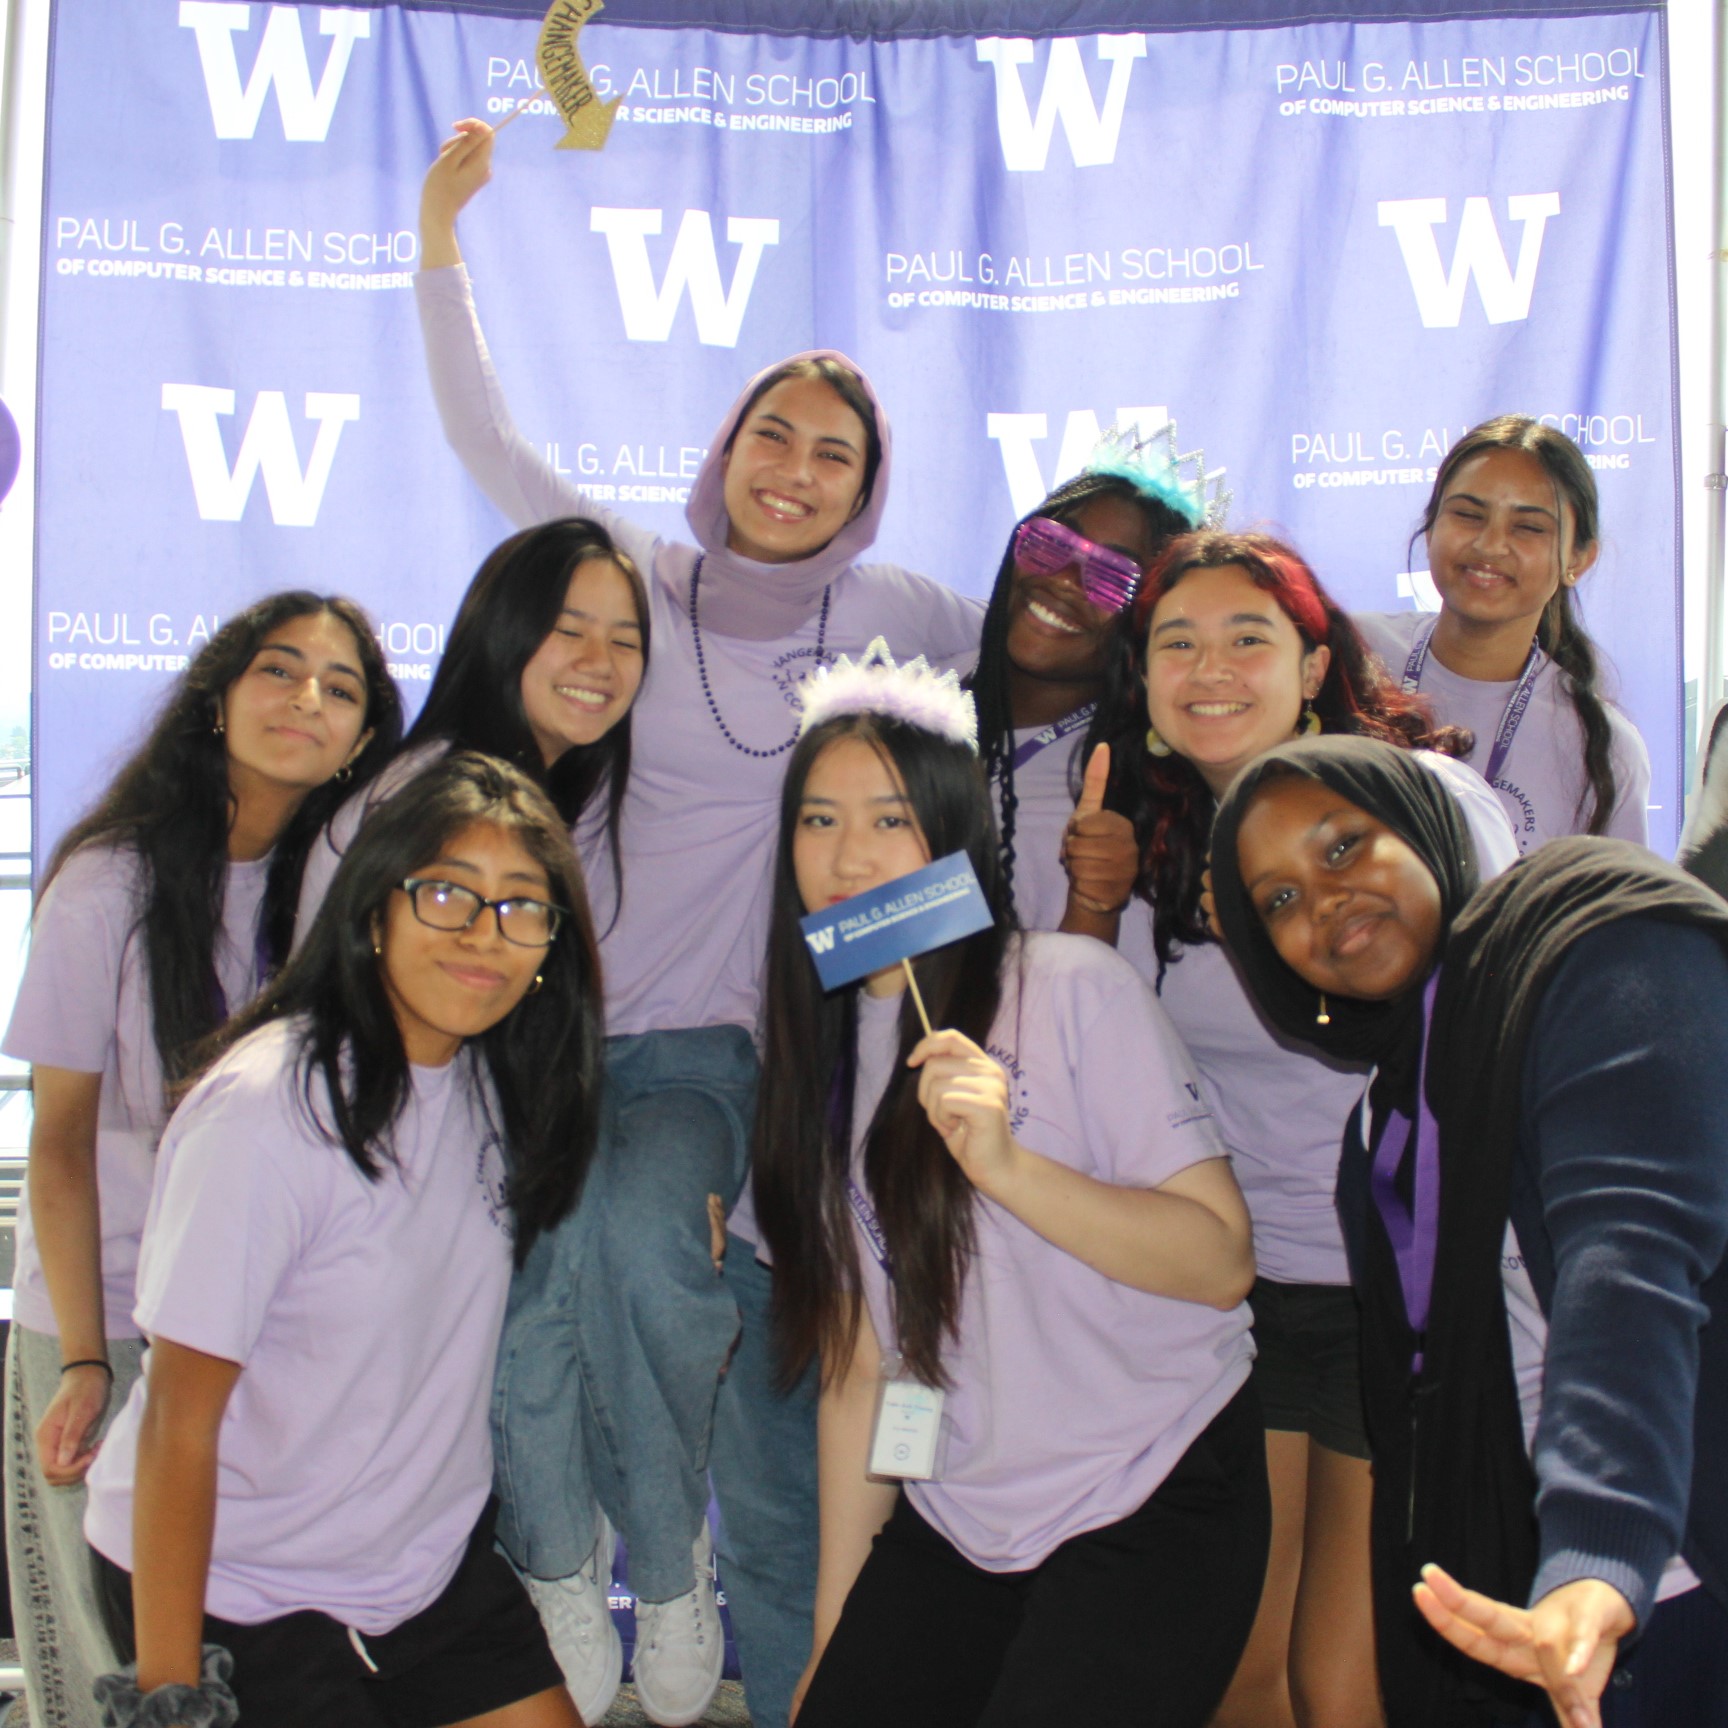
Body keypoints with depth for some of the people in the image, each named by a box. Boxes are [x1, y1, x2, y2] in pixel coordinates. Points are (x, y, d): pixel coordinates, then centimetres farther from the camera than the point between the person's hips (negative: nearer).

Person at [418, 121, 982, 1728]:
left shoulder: (884, 610, 7)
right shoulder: (641, 574, 6)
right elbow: (485, 440, 4)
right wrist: (438, 236, -2)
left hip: (721, 1040, 0)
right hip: (565, 1019, 1)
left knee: (647, 1241, -27)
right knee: (535, 1284, -20)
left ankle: (667, 1568, -2)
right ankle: (558, 1568, 8)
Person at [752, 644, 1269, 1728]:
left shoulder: (1076, 988, -11)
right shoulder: (823, 1054, 7)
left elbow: (1222, 1261, -16)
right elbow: (860, 1368, 9)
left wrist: (1006, 1163, -28)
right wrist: (835, 1630, 9)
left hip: (1153, 1503, -5)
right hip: (957, 1525, 5)